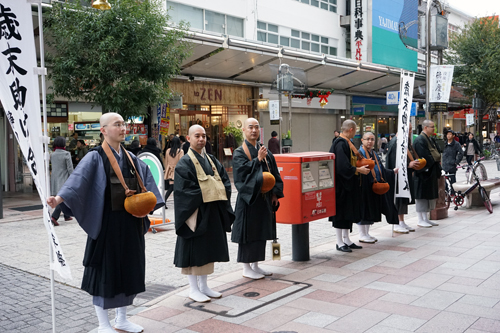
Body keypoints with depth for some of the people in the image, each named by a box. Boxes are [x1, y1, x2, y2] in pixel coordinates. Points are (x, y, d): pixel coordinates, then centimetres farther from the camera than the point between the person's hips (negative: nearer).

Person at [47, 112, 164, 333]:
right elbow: (78, 178, -25)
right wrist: (60, 198, -41)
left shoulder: (130, 158, 10)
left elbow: (146, 179, 18)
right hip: (106, 223, -6)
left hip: (131, 223, 7)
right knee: (105, 269, 1)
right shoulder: (95, 158, -10)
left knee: (129, 268, 12)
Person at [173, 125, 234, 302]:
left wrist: (219, 194, -6)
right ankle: (193, 289, 11)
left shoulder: (211, 160, 13)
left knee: (208, 249, 13)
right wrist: (205, 195, -17)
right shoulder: (185, 163, -9)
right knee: (194, 249, 0)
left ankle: (203, 286, 24)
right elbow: (184, 189, -17)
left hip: (213, 213, 7)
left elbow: (225, 181, 11)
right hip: (195, 213, -7)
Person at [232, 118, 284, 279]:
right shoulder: (239, 152, -6)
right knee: (248, 232, 0)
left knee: (261, 232, 12)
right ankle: (246, 268, 11)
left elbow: (274, 173, 12)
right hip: (249, 198, -6)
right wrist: (258, 160, -23)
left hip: (264, 198, 6)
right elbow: (241, 172, -20)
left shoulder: (265, 152, 11)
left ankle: (256, 265, 24)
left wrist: (275, 193, 3)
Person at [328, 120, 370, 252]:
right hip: (341, 185, -10)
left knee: (348, 212, 14)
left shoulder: (346, 143, 12)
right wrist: (358, 170, -14)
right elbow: (343, 166, -25)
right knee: (341, 213, -1)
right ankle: (340, 243, 8)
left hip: (348, 184, 10)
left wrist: (359, 166, 10)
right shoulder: (341, 144, -19)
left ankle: (346, 240, 23)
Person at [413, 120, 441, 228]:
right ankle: (420, 220, 3)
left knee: (429, 195, 12)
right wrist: (435, 159, -11)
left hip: (431, 172, 10)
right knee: (421, 195, -3)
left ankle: (425, 219, 20)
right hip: (423, 171, -10)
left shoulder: (430, 139, 16)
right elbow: (424, 156, -21)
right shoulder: (420, 140, -15)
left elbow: (437, 153, 17)